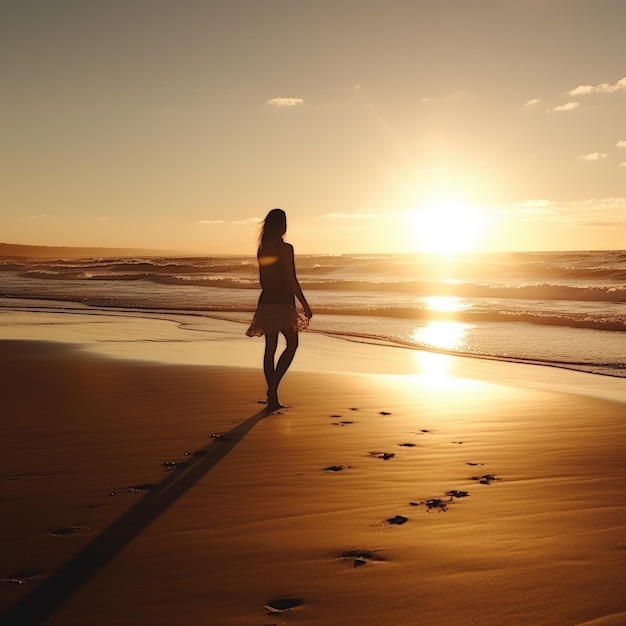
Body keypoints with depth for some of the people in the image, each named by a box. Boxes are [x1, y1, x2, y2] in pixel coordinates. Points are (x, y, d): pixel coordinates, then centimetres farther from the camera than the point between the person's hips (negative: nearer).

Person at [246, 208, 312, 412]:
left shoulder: (262, 249, 7)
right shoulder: (286, 248, -12)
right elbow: (292, 281, -14)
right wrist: (305, 305, -8)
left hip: (266, 303, 6)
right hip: (284, 304, -6)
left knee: (270, 347, 9)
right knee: (291, 344, 11)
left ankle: (273, 398, 14)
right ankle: (273, 386, -4)